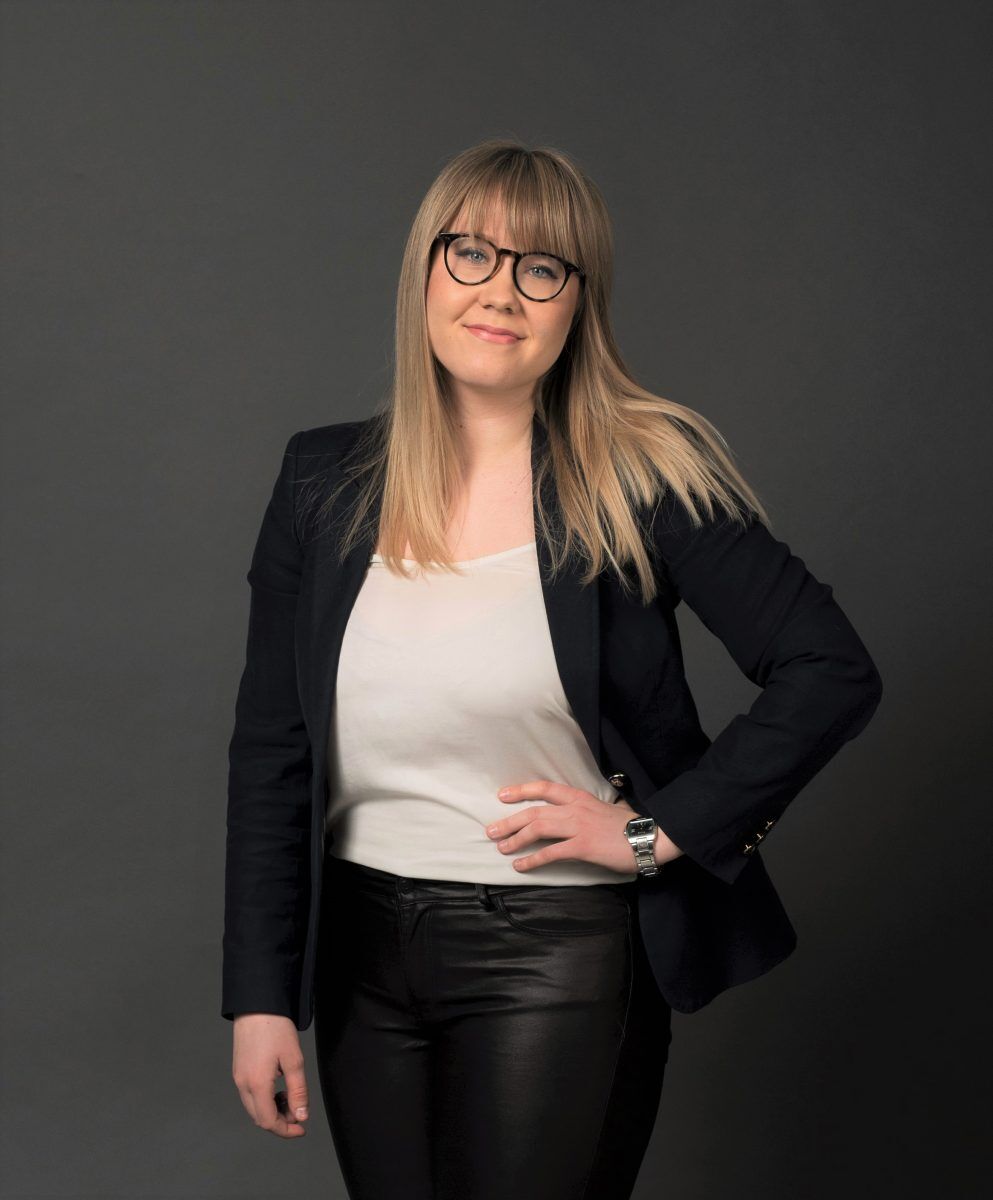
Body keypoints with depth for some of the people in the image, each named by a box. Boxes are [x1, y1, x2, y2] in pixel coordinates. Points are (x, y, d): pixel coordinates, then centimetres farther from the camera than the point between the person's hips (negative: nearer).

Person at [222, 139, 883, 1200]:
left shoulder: (646, 476, -8)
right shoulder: (323, 482, 3)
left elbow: (833, 673, -8)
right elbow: (270, 752, 4)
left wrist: (659, 831, -11)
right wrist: (260, 997, 1)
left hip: (560, 960, -3)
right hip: (363, 954, 4)